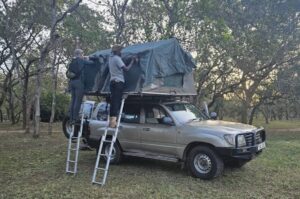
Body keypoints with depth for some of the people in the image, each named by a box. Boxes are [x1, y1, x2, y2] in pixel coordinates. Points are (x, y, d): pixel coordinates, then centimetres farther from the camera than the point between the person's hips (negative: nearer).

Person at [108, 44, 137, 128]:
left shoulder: (110, 58, 16)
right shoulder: (117, 58, -10)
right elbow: (126, 68, -17)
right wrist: (132, 61, -6)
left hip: (112, 81, 9)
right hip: (119, 82, -9)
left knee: (113, 101, 9)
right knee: (117, 101, -10)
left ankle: (111, 120, 10)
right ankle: (113, 120, -13)